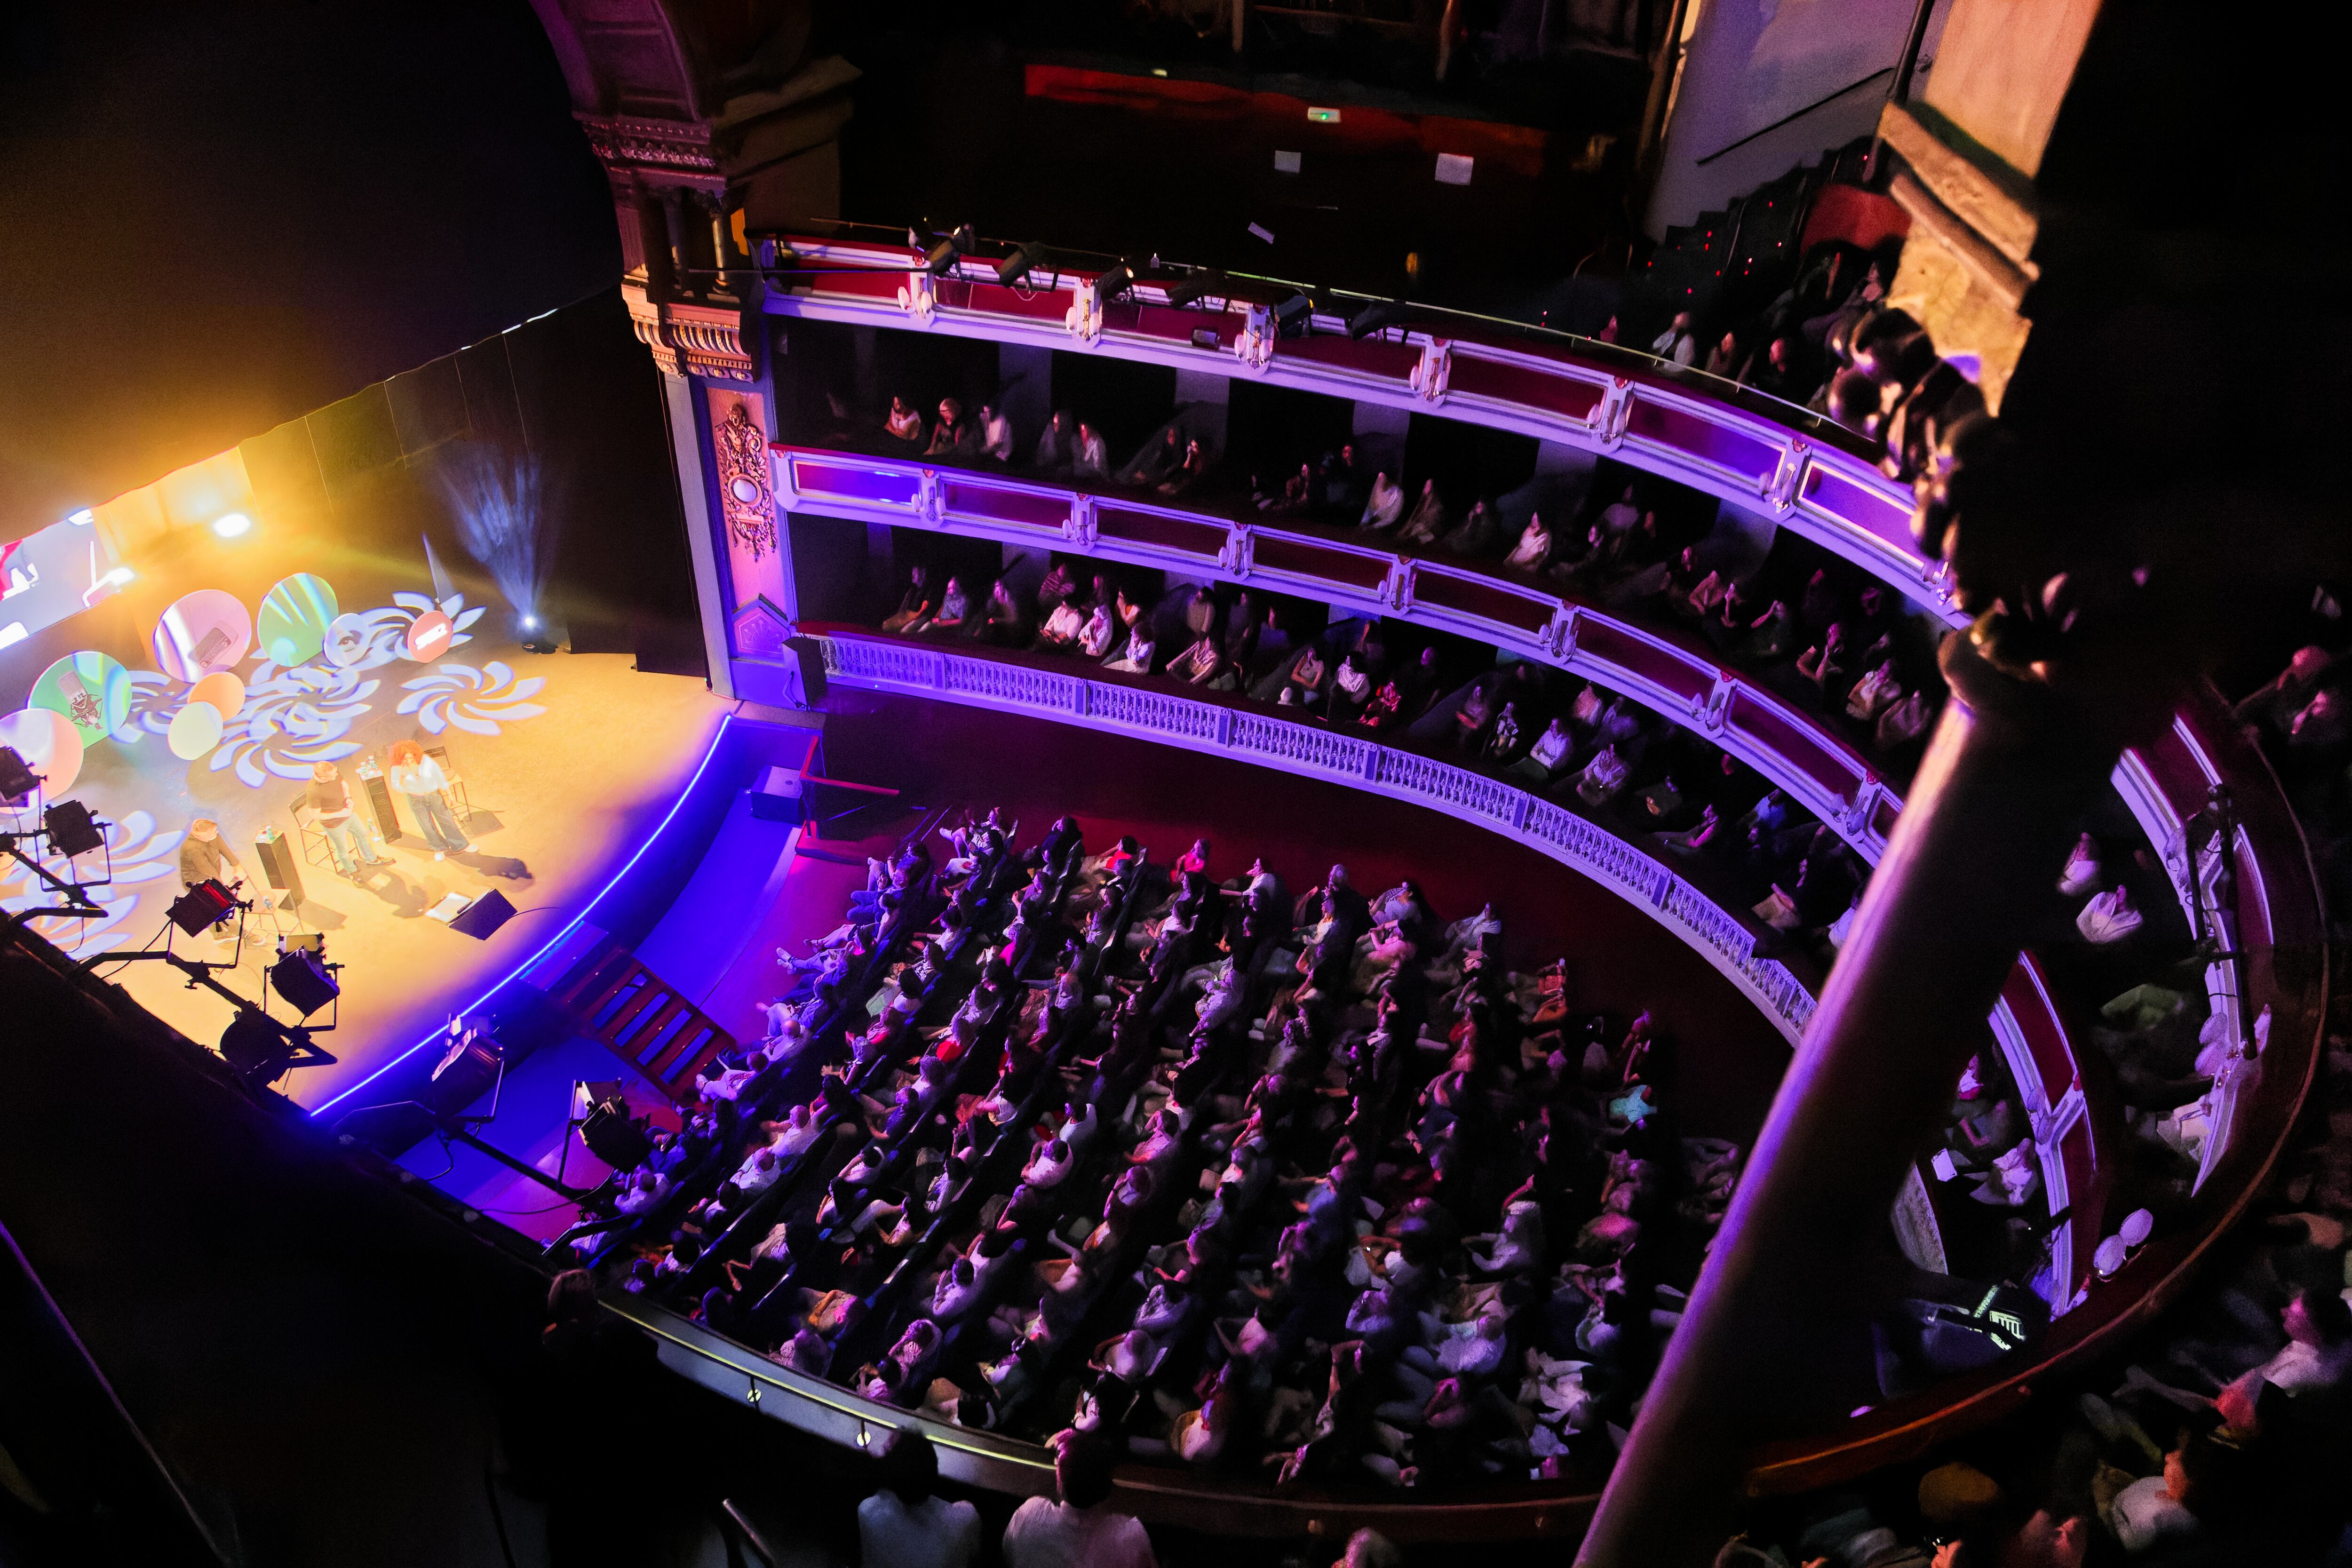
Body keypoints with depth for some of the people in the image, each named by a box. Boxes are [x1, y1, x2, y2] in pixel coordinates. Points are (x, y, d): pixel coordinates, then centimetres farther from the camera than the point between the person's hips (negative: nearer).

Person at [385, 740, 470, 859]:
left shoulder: (426, 761, -23)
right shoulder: (397, 768, -21)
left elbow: (440, 777, -10)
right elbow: (398, 788, -15)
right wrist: (403, 776, -34)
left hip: (434, 795, 0)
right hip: (416, 800, 1)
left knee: (447, 820, 12)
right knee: (427, 826, 15)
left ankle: (461, 845, 29)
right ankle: (439, 849, 35)